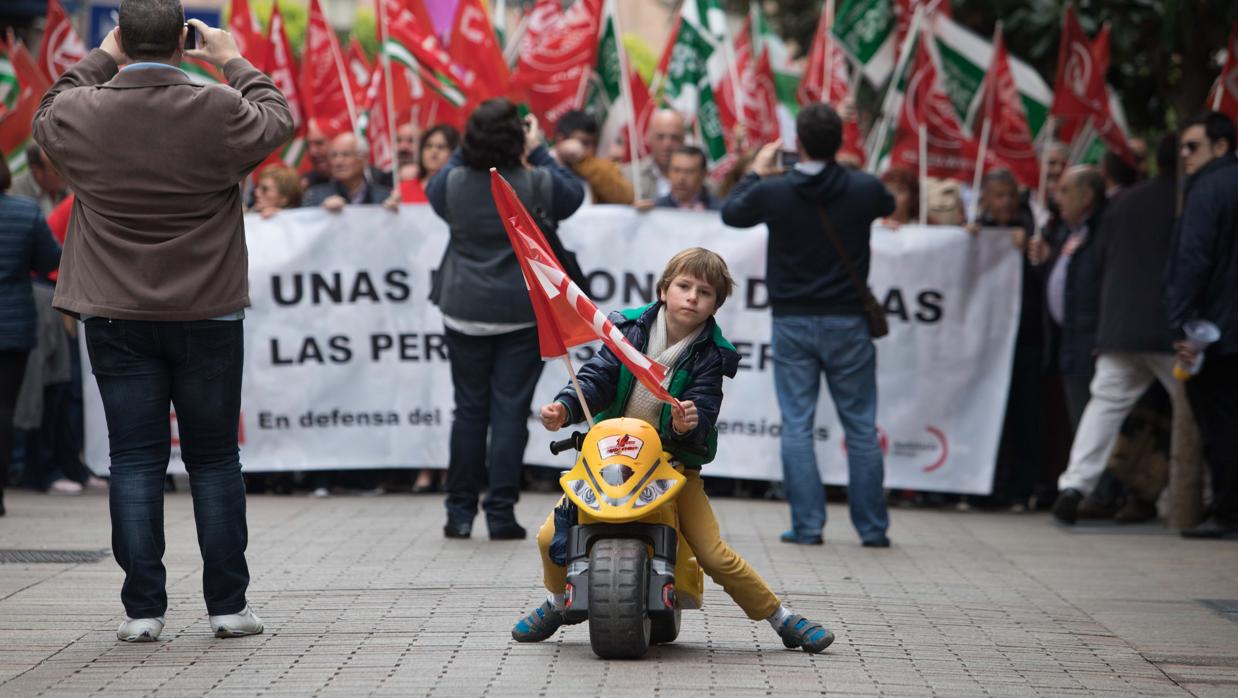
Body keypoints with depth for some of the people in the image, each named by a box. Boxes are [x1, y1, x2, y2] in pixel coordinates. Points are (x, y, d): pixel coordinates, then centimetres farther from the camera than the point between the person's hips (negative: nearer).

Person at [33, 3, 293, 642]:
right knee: (215, 459, 9)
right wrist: (233, 62, 21)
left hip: (117, 320, 1)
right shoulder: (221, 111, -12)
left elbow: (46, 116, 17)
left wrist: (101, 59, 25)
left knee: (134, 461, 5)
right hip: (208, 318, -1)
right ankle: (227, 605, 11)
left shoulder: (80, 114, -8)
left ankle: (142, 609, 4)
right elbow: (279, 119, 10)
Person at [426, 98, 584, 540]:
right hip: (523, 314, -2)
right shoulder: (536, 184, -11)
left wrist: (465, 150, 18)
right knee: (511, 411, 1)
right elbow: (574, 194, 10)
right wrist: (539, 153, 14)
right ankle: (501, 513, 1)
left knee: (469, 409, 10)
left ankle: (460, 512, 14)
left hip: (465, 312, 2)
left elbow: (434, 192, 18)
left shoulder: (454, 183, -6)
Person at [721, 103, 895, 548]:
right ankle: (872, 528, 11)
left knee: (796, 427, 4)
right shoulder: (864, 189, -8)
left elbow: (731, 213, 11)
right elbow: (889, 206, 17)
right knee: (861, 428, 8)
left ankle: (807, 526, 0)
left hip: (793, 323, -1)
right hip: (847, 322, 1)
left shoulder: (773, 191, -10)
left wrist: (757, 172, 25)